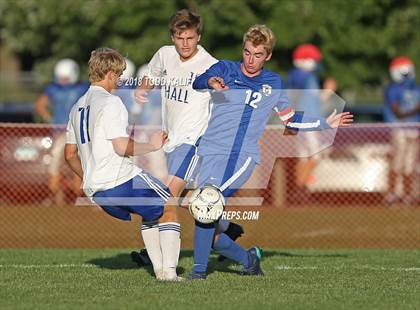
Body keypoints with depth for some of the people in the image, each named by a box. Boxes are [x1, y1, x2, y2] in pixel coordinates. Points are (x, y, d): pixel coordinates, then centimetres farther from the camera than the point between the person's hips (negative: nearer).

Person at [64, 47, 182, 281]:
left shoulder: (78, 107, 16)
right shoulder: (110, 102, -10)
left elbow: (70, 154, 20)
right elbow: (123, 147, -18)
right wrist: (152, 145, -4)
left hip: (95, 191, 8)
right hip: (122, 179, -8)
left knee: (152, 214, 28)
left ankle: (159, 268, 20)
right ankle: (169, 270, -3)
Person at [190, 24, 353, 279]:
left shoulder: (273, 83, 17)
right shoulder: (225, 70, 9)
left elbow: (291, 119, 31)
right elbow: (198, 83, -10)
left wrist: (326, 124, 25)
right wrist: (211, 82, -33)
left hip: (243, 156, -1)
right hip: (213, 151, 1)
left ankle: (200, 269, -25)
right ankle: (248, 259, 21)